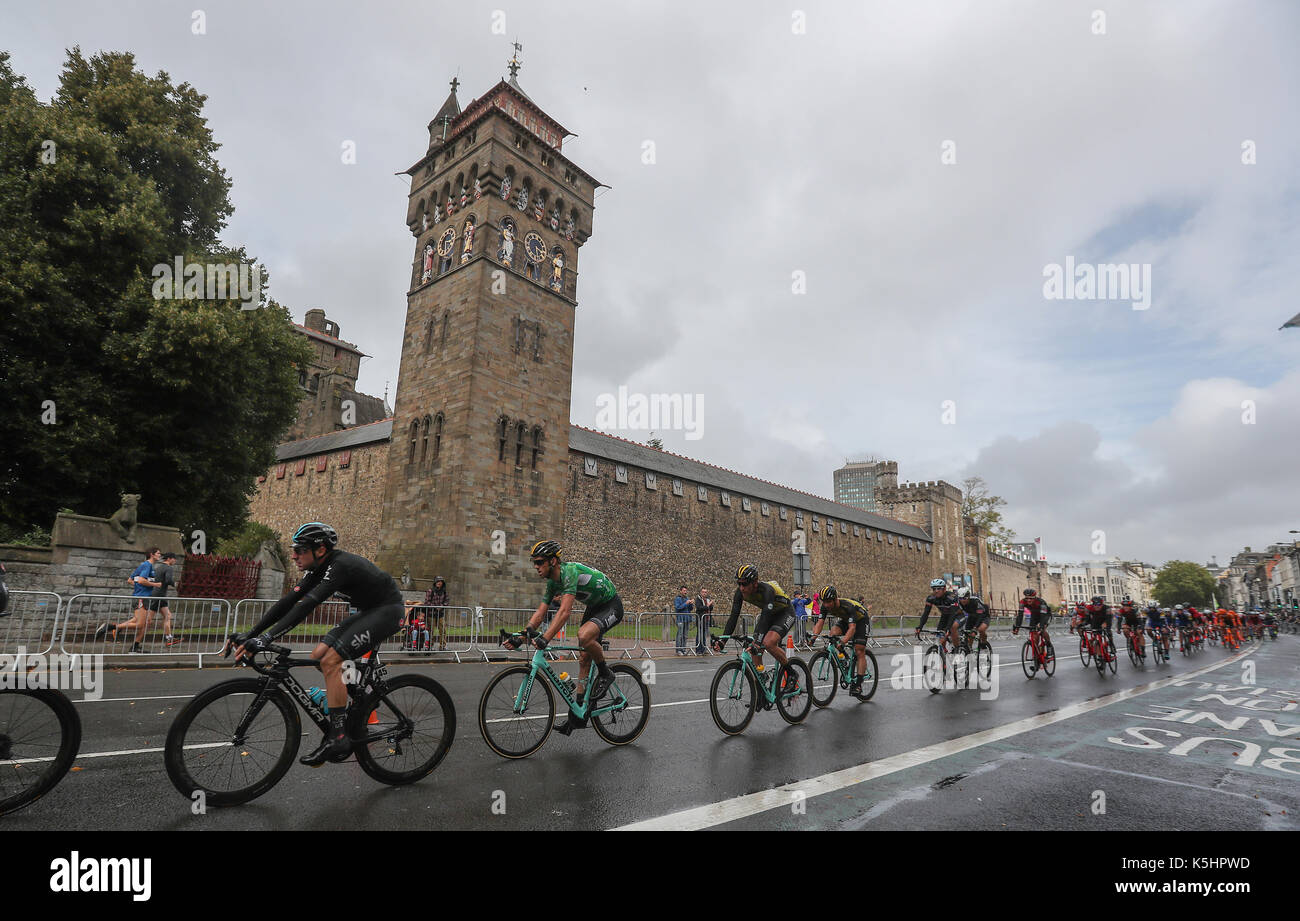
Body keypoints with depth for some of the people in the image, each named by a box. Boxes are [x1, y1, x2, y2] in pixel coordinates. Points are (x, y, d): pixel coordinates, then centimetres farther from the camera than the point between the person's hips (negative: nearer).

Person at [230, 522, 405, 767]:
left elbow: (307, 605, -35)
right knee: (318, 655, 1)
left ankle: (338, 739, -12)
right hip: (367, 611, 9)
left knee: (330, 660, -18)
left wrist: (267, 638, -39)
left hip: (387, 611, -9)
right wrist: (250, 635, -4)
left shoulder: (340, 565, -25)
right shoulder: (320, 568, 3)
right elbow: (288, 601, 2)